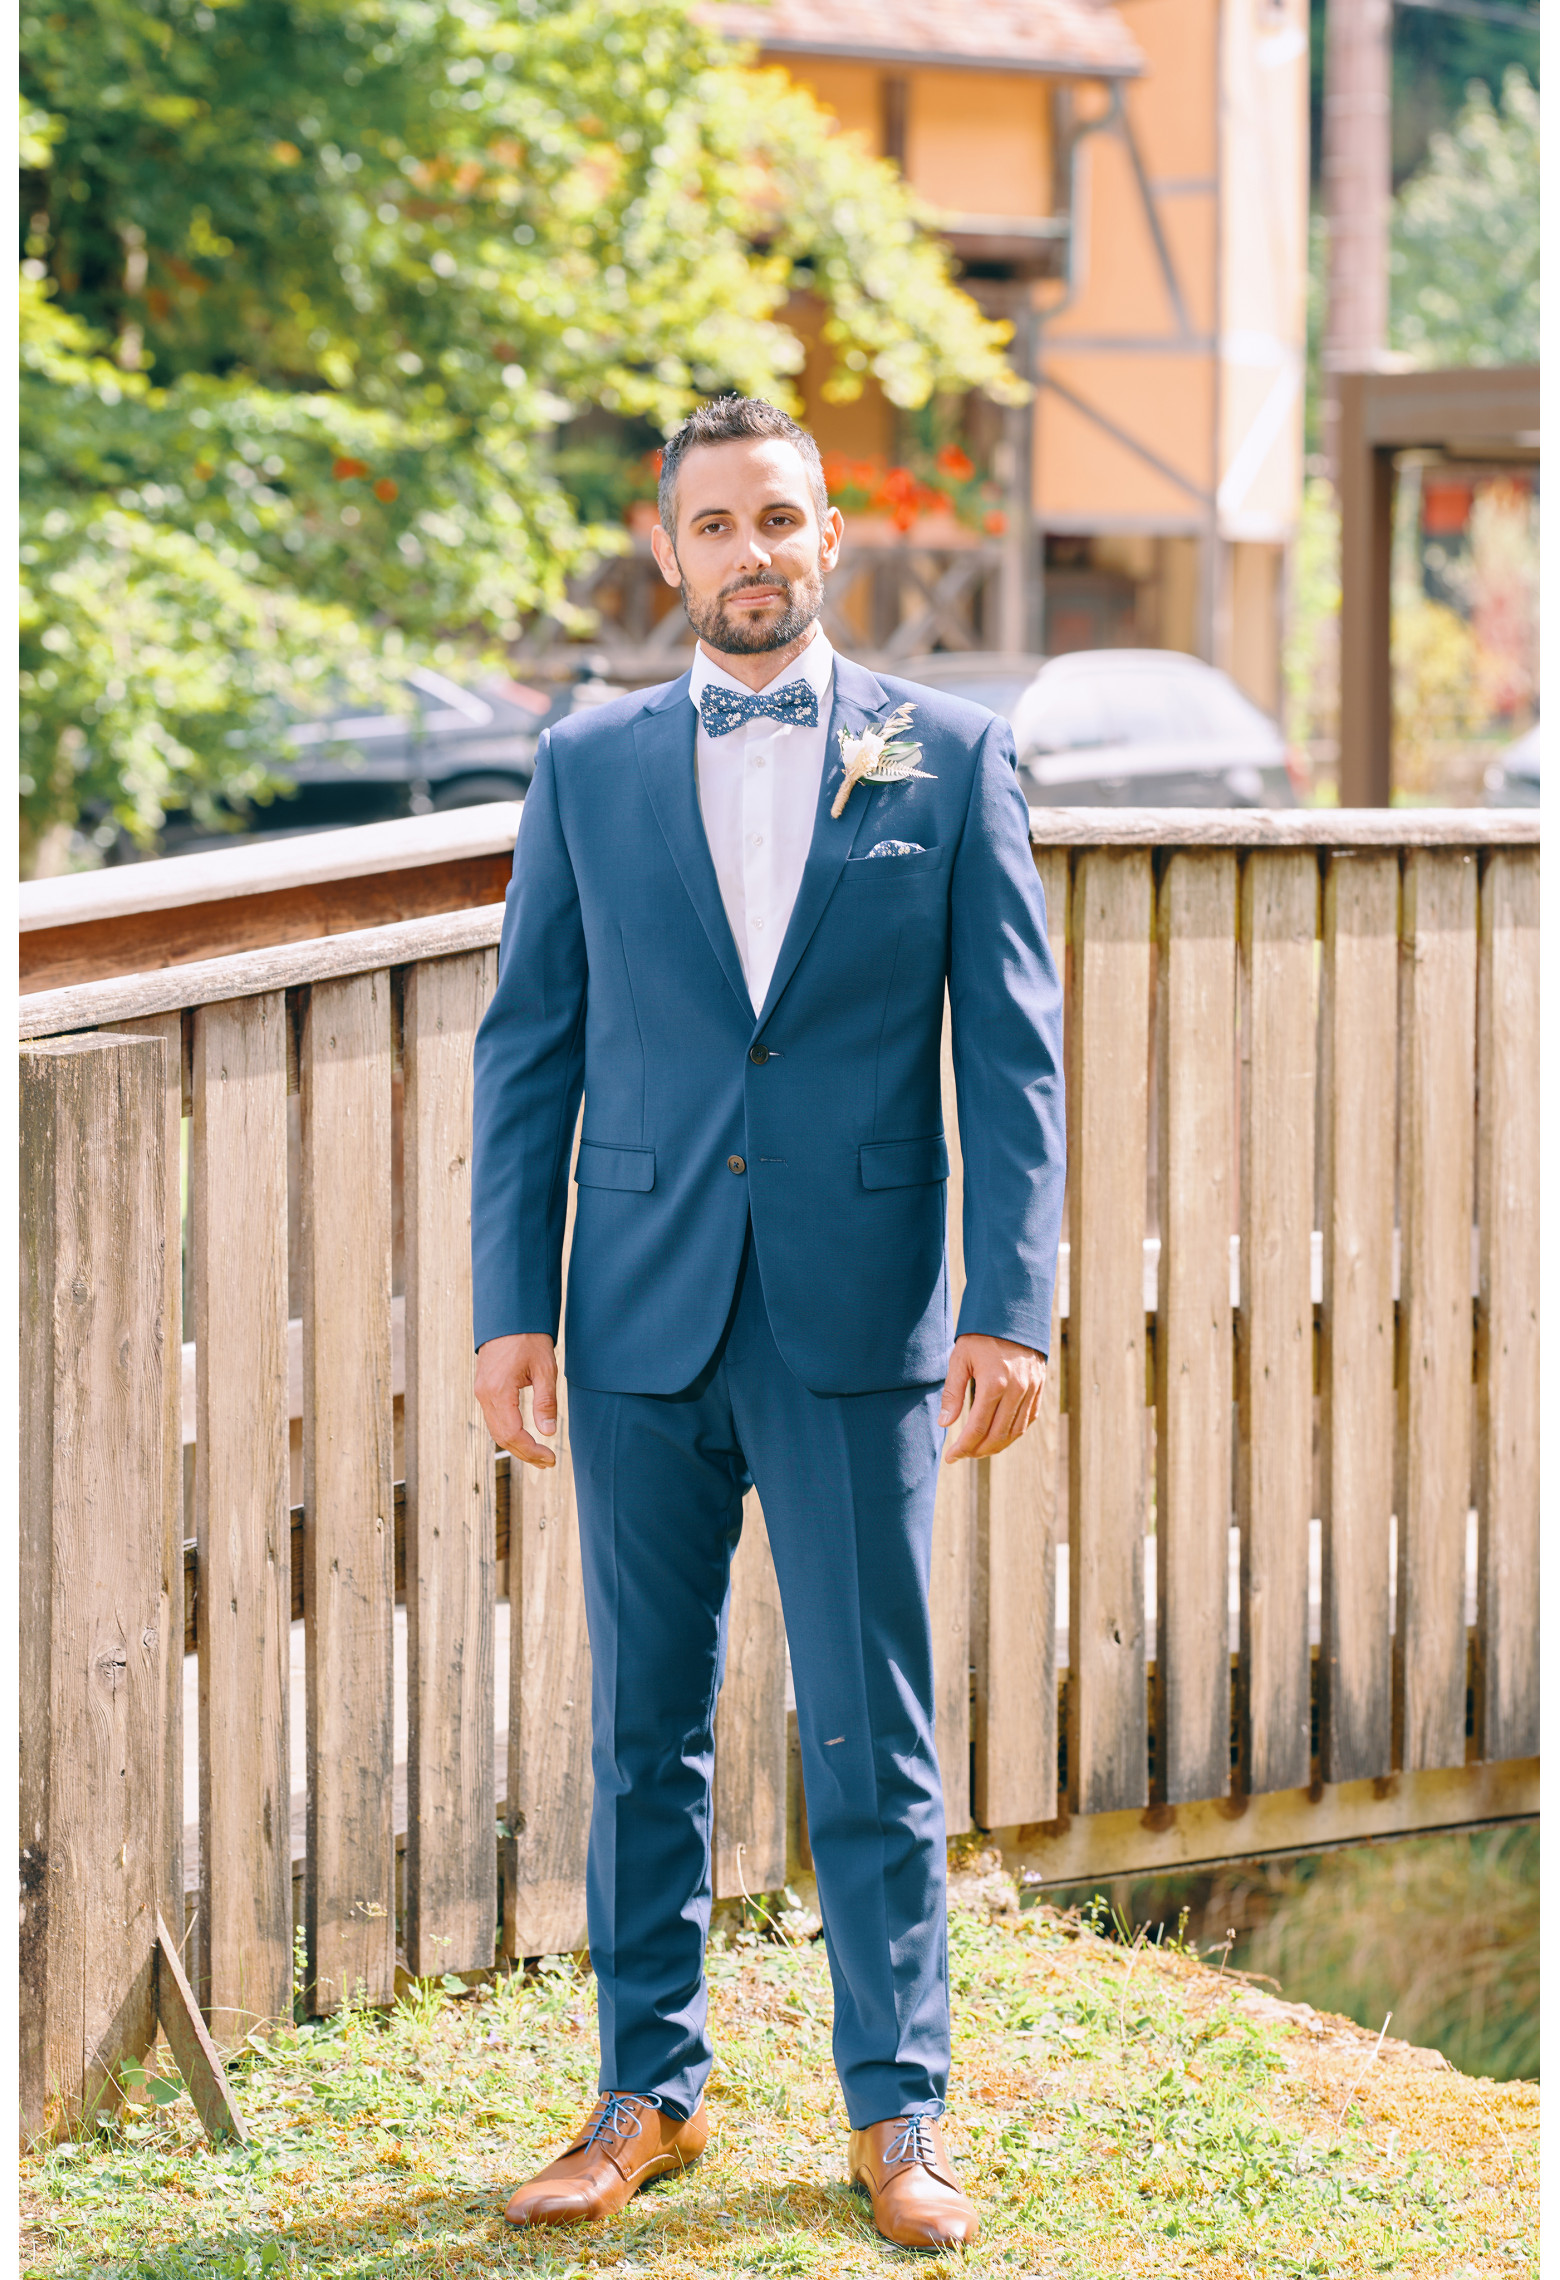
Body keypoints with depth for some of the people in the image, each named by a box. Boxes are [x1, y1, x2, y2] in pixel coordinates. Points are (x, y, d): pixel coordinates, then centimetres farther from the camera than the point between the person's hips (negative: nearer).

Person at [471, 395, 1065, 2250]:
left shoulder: (949, 756, 3)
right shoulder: (587, 767, 7)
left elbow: (1014, 1051, 1)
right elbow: (528, 1051, 8)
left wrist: (1010, 1310, -7)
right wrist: (509, 1308, 1)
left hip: (859, 1329, -2)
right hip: (641, 1327, 2)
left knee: (873, 1740, 3)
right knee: (642, 1730, 8)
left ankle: (896, 2116, 13)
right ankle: (648, 2095, 19)